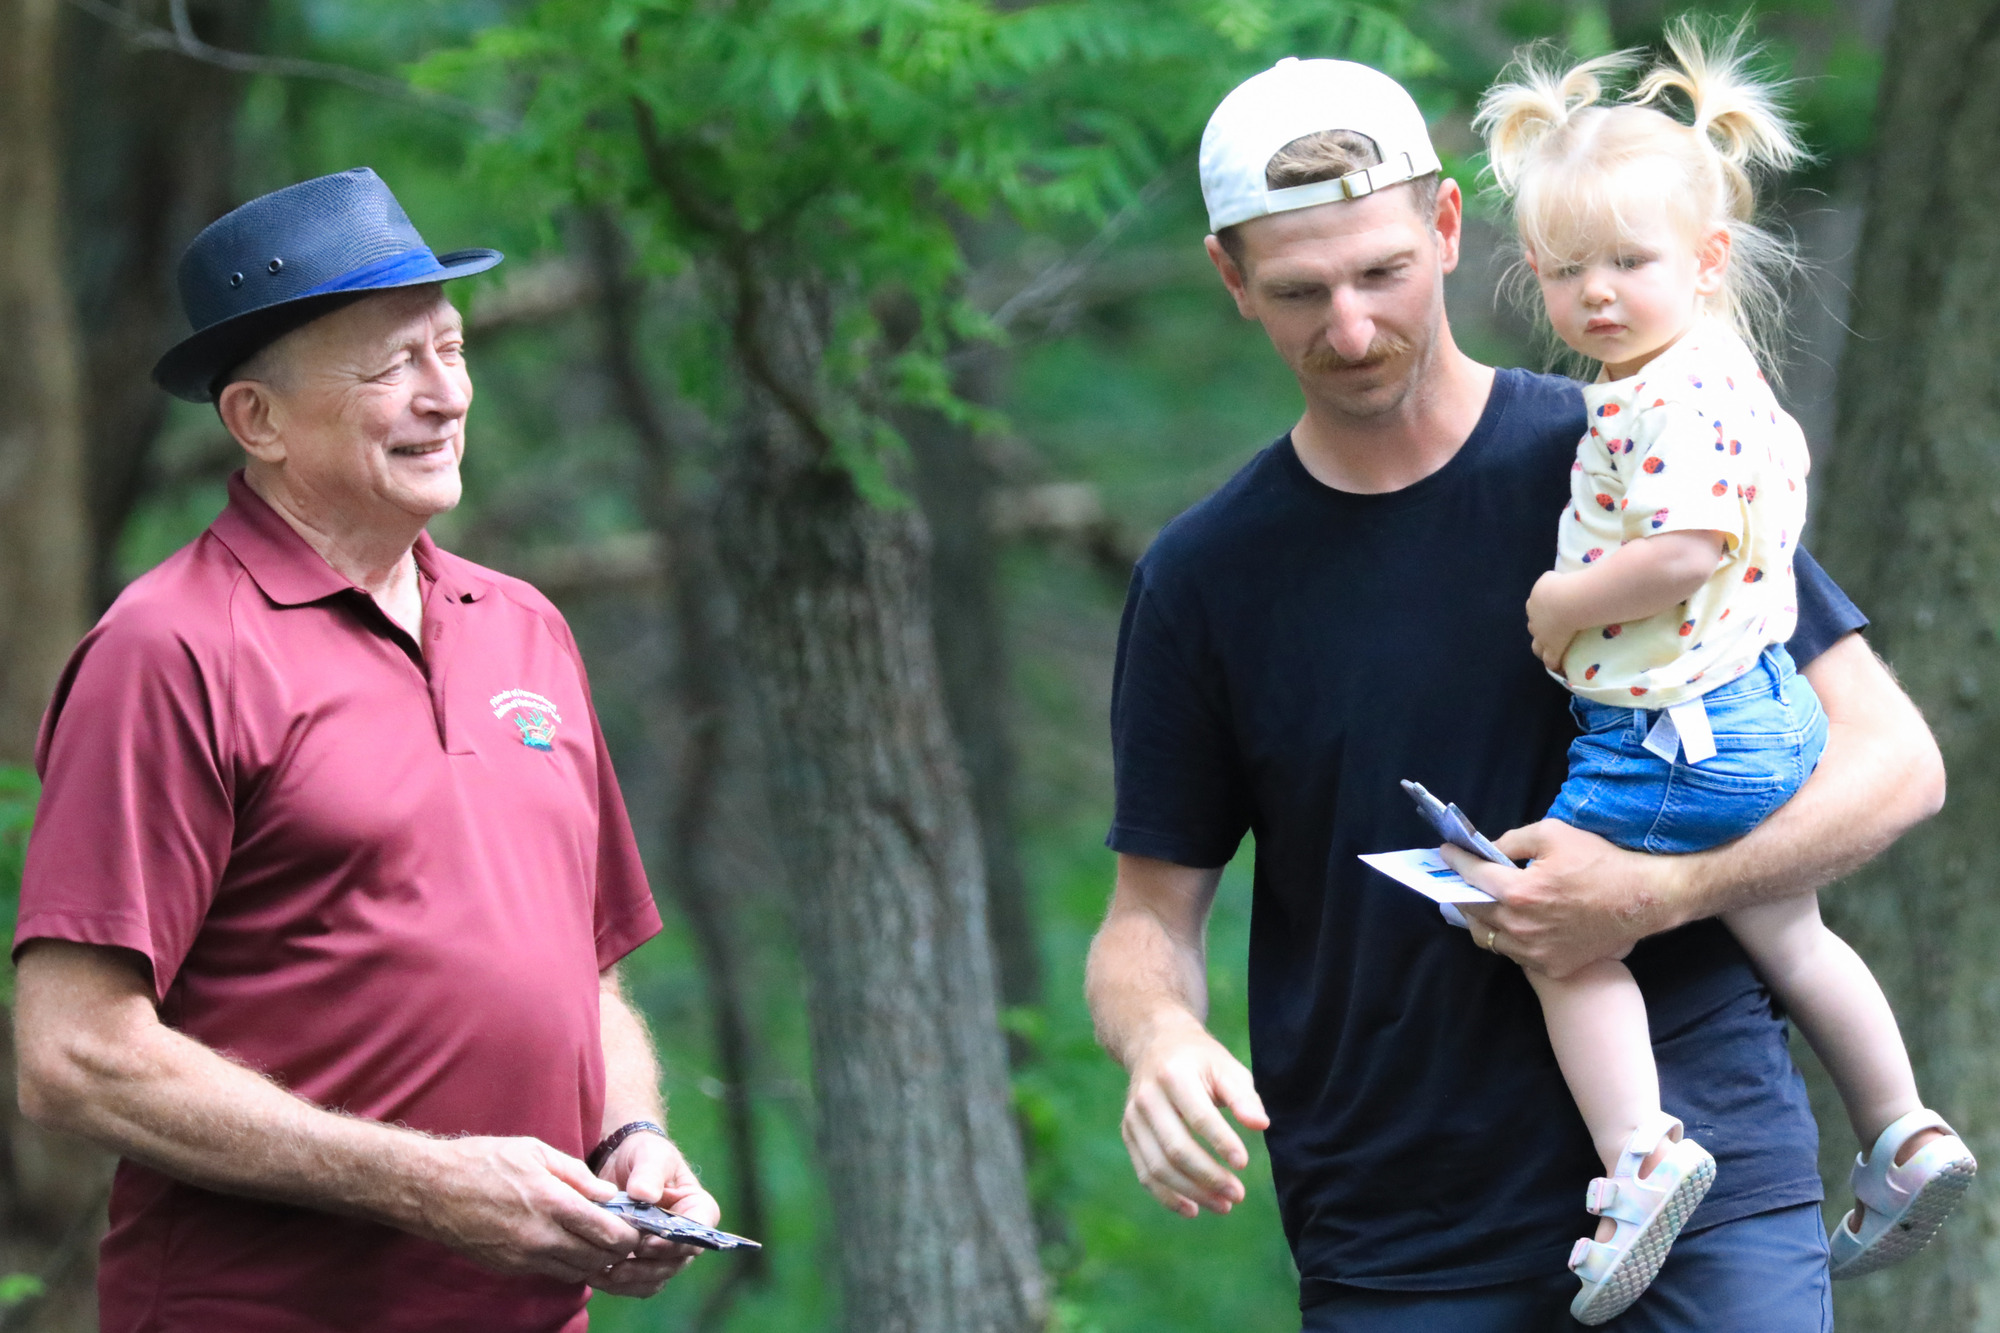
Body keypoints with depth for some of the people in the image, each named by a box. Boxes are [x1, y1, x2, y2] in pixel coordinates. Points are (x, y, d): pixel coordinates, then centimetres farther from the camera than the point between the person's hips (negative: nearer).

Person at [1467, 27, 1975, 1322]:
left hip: (1666, 733, -10)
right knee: (1788, 937, 24)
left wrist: (1563, 604, -18)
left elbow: (1686, 552, -31)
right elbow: (1782, 470, 28)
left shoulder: (1668, 401, -22)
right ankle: (1906, 1133, 31)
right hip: (1767, 711, 10)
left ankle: (1641, 1151, -17)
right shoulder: (1726, 375, 10)